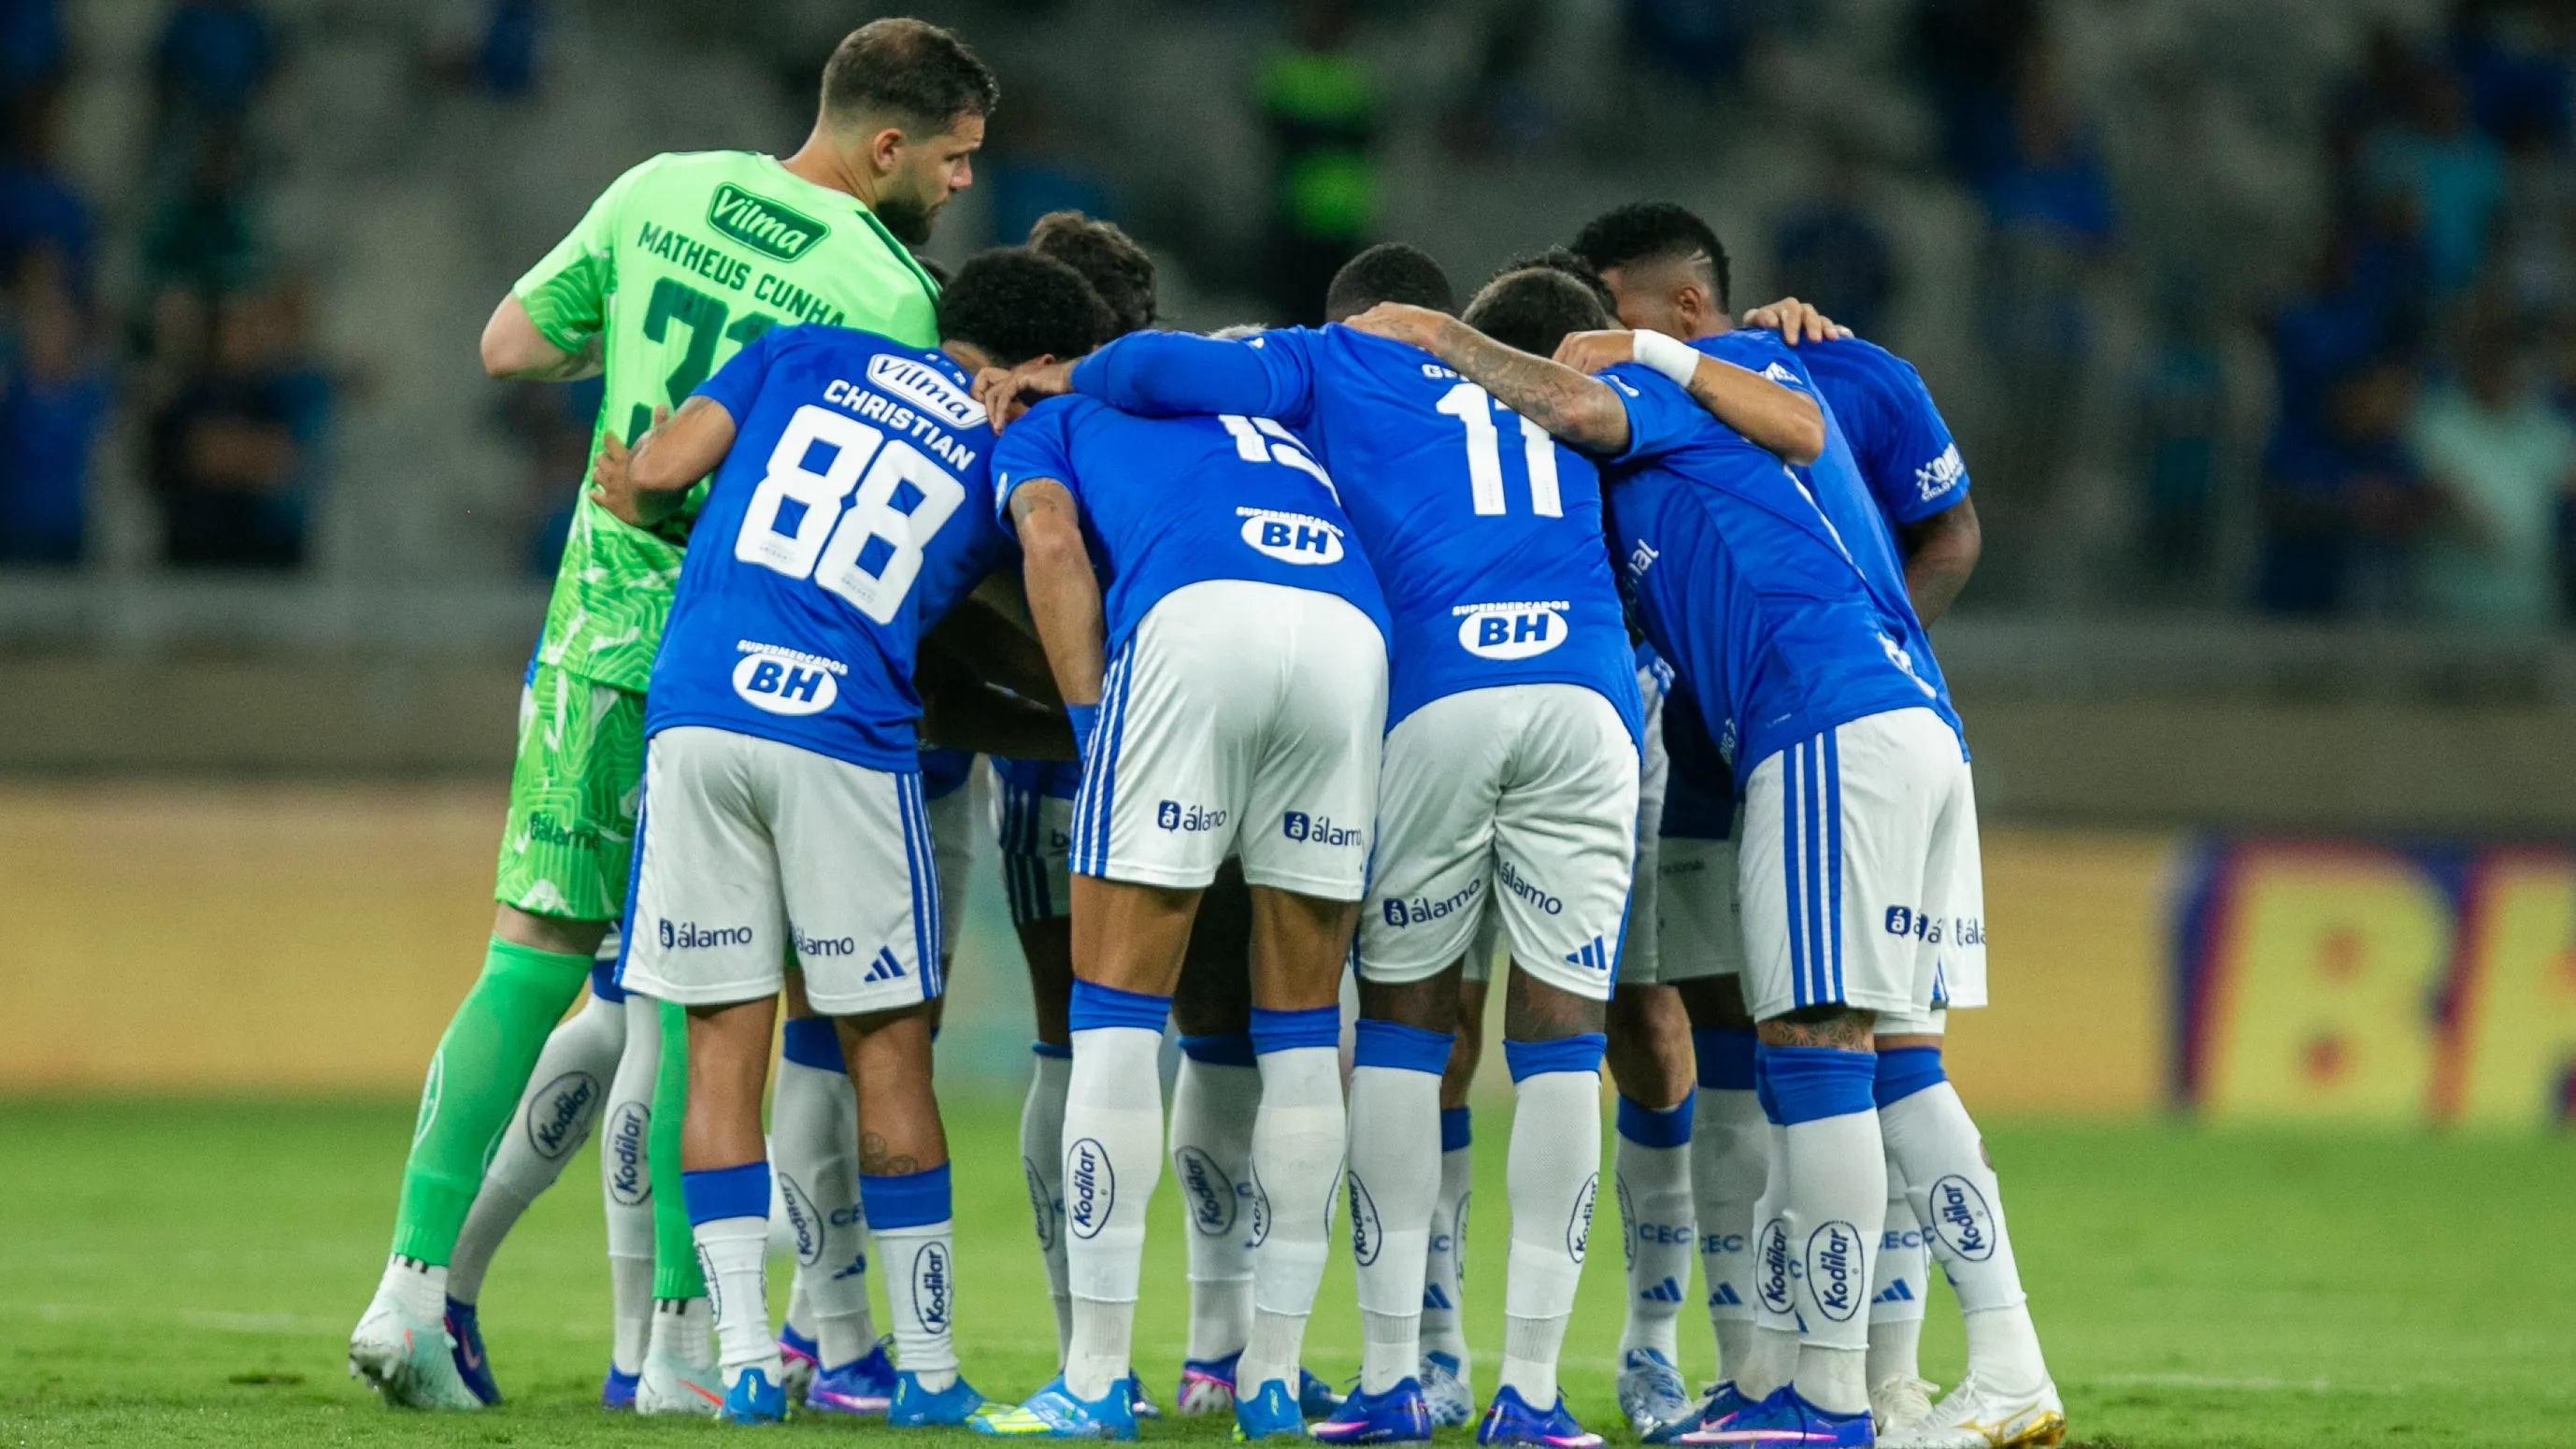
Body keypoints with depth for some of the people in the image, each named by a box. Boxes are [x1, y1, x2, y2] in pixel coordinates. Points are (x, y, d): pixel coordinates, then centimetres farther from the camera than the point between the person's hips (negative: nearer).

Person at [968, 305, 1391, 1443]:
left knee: (1116, 1005, 3)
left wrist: (1093, 722, 4)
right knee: (1302, 1022, 13)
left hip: (1196, 616, -4)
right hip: (1351, 630, 4)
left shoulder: (1047, 421, 27)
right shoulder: (1277, 424, 42)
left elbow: (1054, 545, 9)